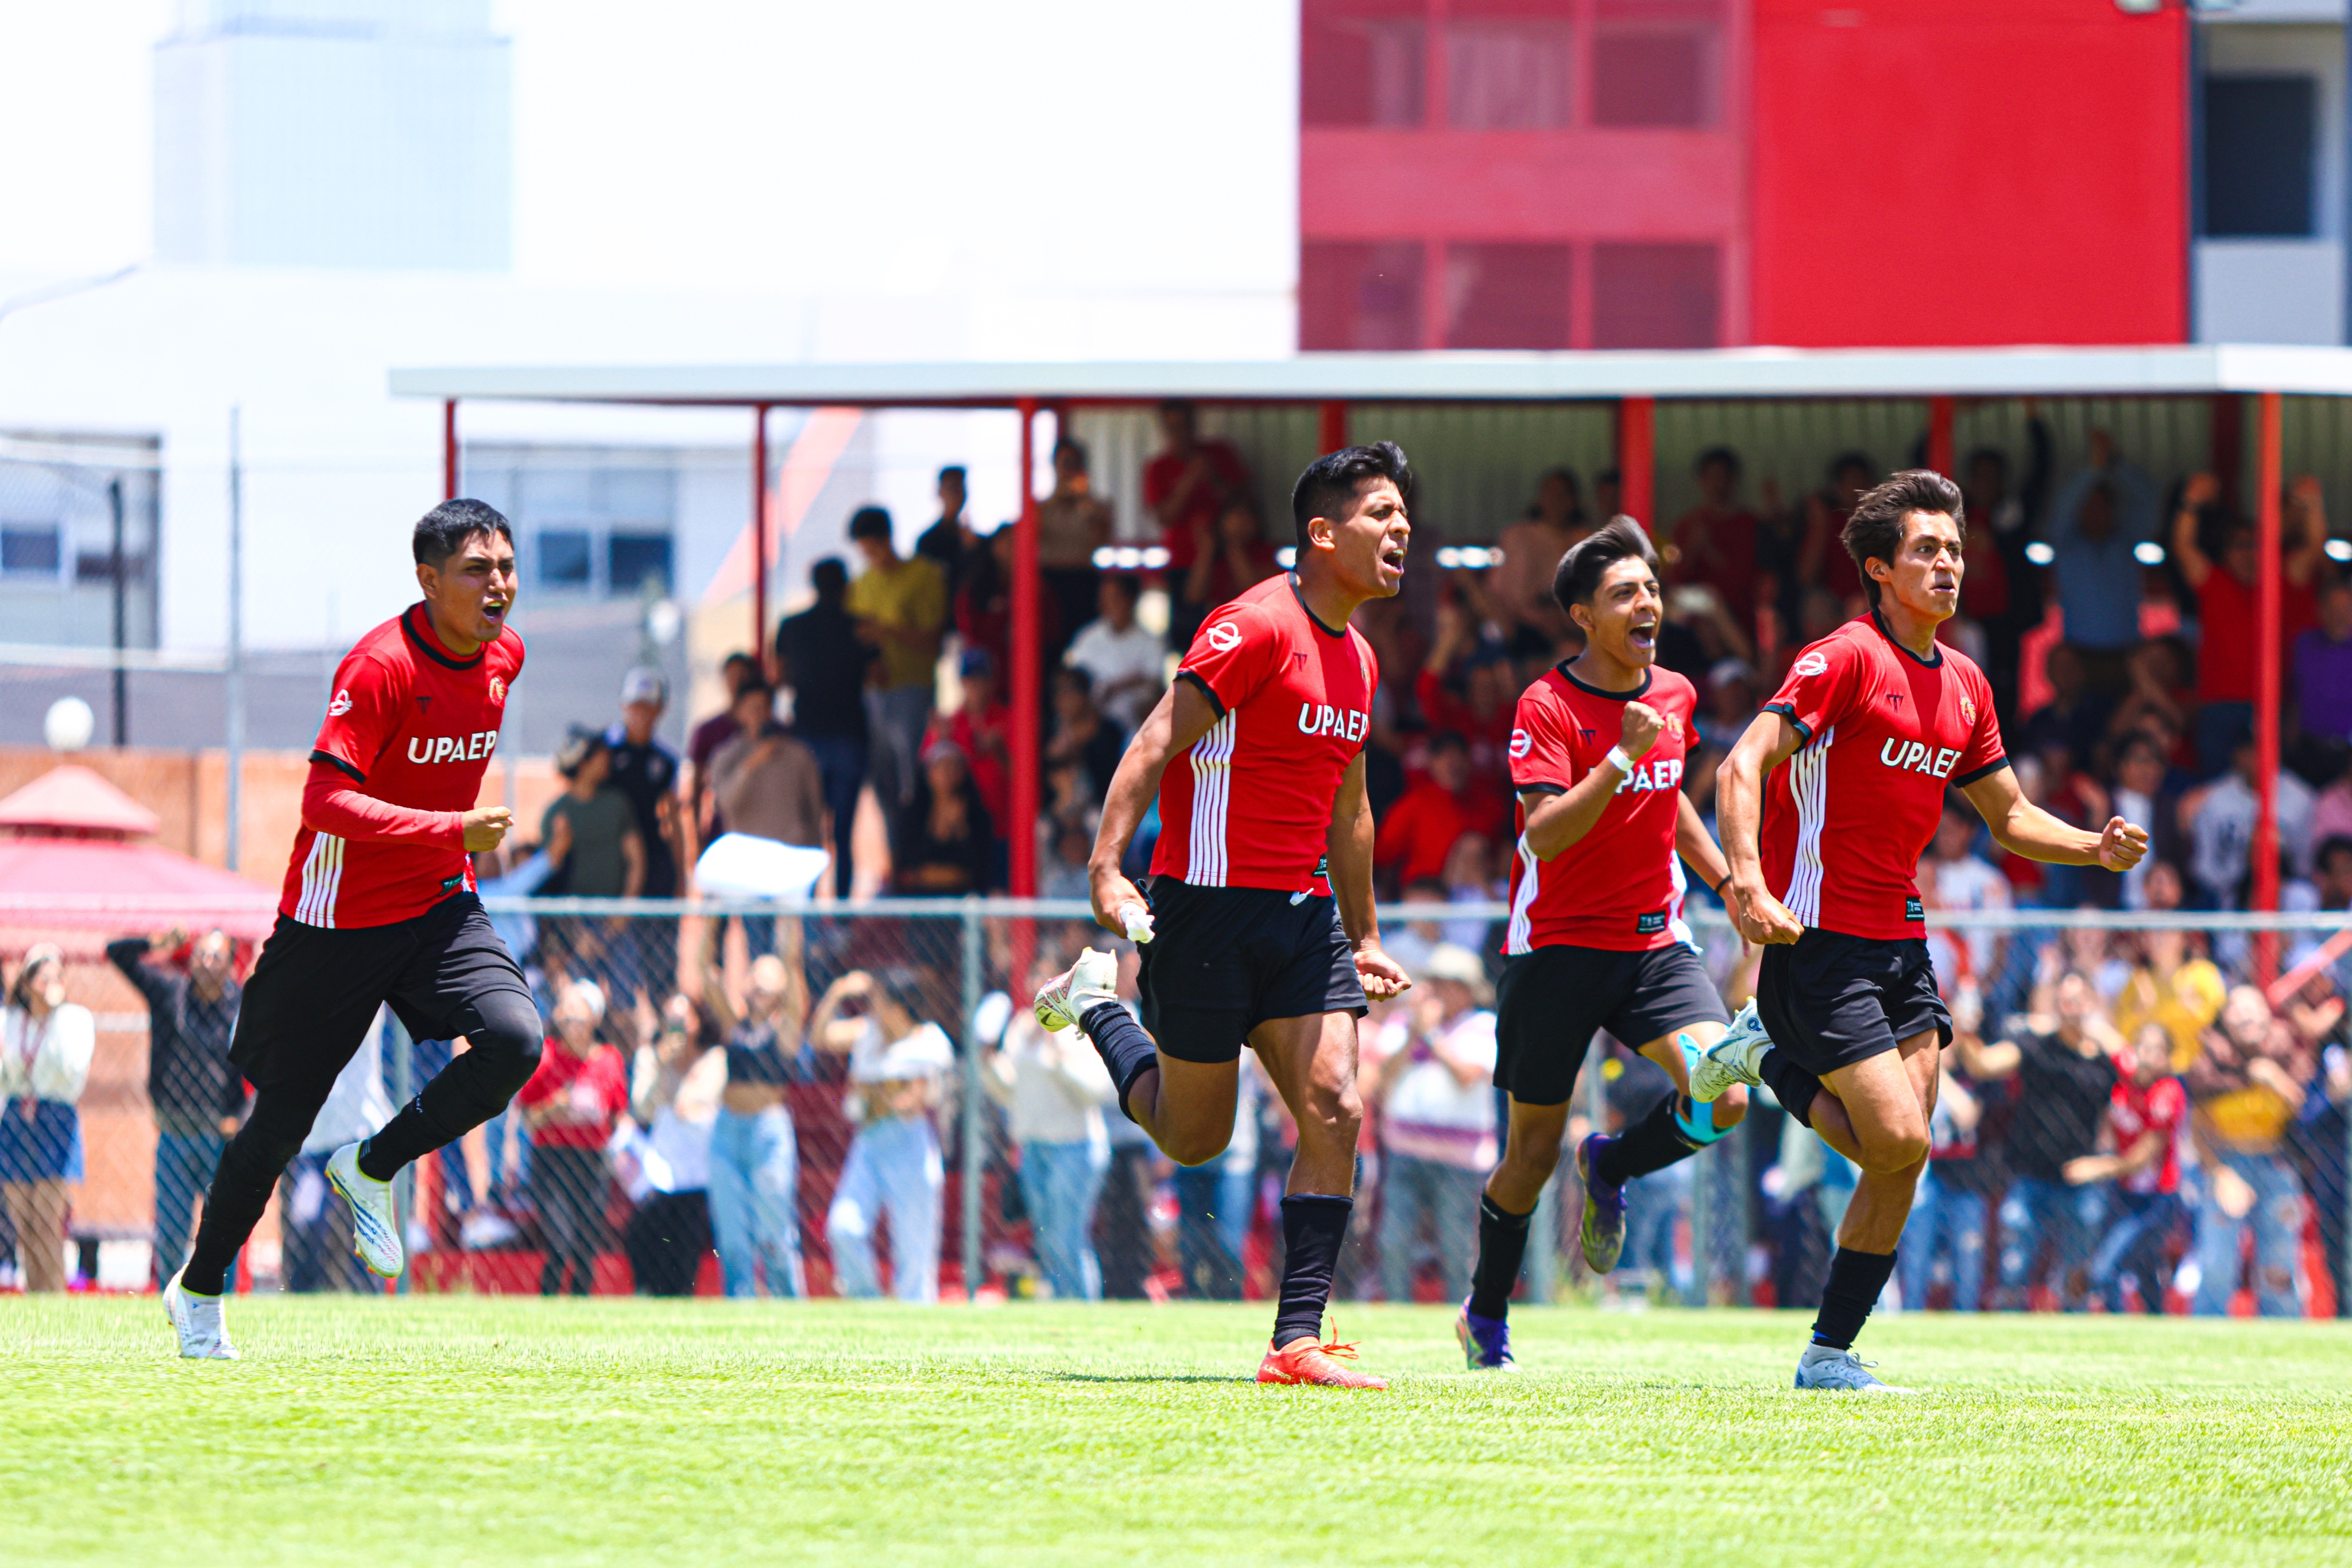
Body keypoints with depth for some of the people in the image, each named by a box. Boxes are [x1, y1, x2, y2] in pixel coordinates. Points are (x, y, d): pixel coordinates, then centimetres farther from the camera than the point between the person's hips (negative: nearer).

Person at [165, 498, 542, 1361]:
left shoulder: (504, 656, 1)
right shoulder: (381, 666, -22)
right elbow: (325, 801, -29)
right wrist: (449, 829, -37)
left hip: (440, 903, 5)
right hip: (338, 921, -5)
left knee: (514, 1040, -21)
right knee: (283, 1118, 4)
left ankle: (373, 1168, 1)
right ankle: (198, 1290, 24)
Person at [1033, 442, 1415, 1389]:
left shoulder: (1358, 660, 13)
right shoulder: (1259, 628, -14)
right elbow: (1156, 745, -18)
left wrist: (1363, 936, 29)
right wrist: (1107, 868, -28)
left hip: (1300, 912, 7)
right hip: (1208, 909, -7)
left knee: (1334, 1111, -9)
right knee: (1194, 1136, 5)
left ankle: (1298, 1338, -7)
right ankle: (1097, 1007, 33)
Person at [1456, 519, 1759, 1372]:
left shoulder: (1674, 695, 6)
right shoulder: (1548, 707, -13)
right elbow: (1545, 836, -25)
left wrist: (1732, 881, 20)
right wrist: (1623, 758, -31)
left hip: (1655, 942, 4)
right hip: (1558, 945, -4)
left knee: (1721, 1099, -19)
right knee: (1534, 1153, 3)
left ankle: (1611, 1166, 13)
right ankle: (1485, 1319, 25)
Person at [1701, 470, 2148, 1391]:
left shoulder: (1963, 685, 12)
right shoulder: (1846, 660, -11)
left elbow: (2010, 818, 21)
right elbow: (1742, 769, -19)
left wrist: (2095, 849, 2)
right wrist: (1749, 883, -34)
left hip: (1901, 942, 7)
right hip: (1818, 941, -7)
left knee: (1901, 1159, -1)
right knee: (1900, 1142, -16)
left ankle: (1831, 1353, 11)